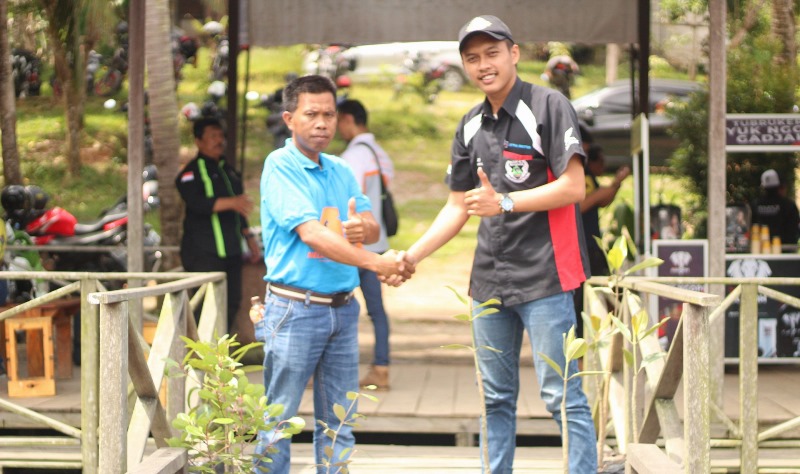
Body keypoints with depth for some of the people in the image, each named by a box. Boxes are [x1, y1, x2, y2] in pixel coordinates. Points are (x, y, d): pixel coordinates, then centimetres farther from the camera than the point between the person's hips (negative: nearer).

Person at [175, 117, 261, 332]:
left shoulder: (228, 170, 20)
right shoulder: (192, 172, -6)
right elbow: (196, 202, -23)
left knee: (232, 302, 8)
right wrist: (231, 202, -33)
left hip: (230, 250, 8)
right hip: (203, 252, -8)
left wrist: (249, 237, 24)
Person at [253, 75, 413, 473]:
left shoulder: (341, 170, 12)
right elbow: (311, 234, -19)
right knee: (279, 421, -1)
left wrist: (362, 228, -19)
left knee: (339, 423, 9)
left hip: (343, 306, 6)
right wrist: (376, 263, -25)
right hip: (295, 307, -6)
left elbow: (374, 229, 7)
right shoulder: (280, 166, -8)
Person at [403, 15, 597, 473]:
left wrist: (505, 202, -19)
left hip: (544, 276, -7)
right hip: (489, 277, 7)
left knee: (562, 396, -7)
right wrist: (409, 257, 9)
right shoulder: (471, 126, 14)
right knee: (496, 398, 12)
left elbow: (573, 186, -13)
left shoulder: (548, 106, -7)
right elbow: (458, 208, 18)